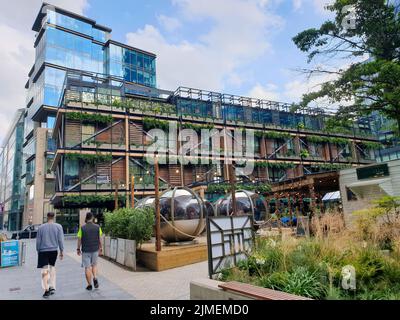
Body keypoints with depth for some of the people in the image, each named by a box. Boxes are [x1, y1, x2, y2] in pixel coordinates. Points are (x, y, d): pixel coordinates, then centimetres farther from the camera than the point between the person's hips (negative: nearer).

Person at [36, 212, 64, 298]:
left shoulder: (41, 227, 0)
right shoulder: (58, 226, -2)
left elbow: (38, 241, 5)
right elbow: (60, 240, -3)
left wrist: (38, 251, 16)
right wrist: (62, 251, 4)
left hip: (43, 251, -1)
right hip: (54, 250, 1)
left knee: (45, 270, 1)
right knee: (52, 267, 18)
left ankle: (46, 290, -5)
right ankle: (52, 287, 19)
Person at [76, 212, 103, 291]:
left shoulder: (82, 228, -7)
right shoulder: (97, 227, -4)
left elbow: (79, 239, -4)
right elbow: (100, 239, 1)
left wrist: (78, 249, 8)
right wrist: (100, 247, 13)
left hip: (85, 250, -1)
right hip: (95, 249, 2)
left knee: (87, 267, 6)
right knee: (94, 265, 20)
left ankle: (89, 285, 10)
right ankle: (95, 278, -1)